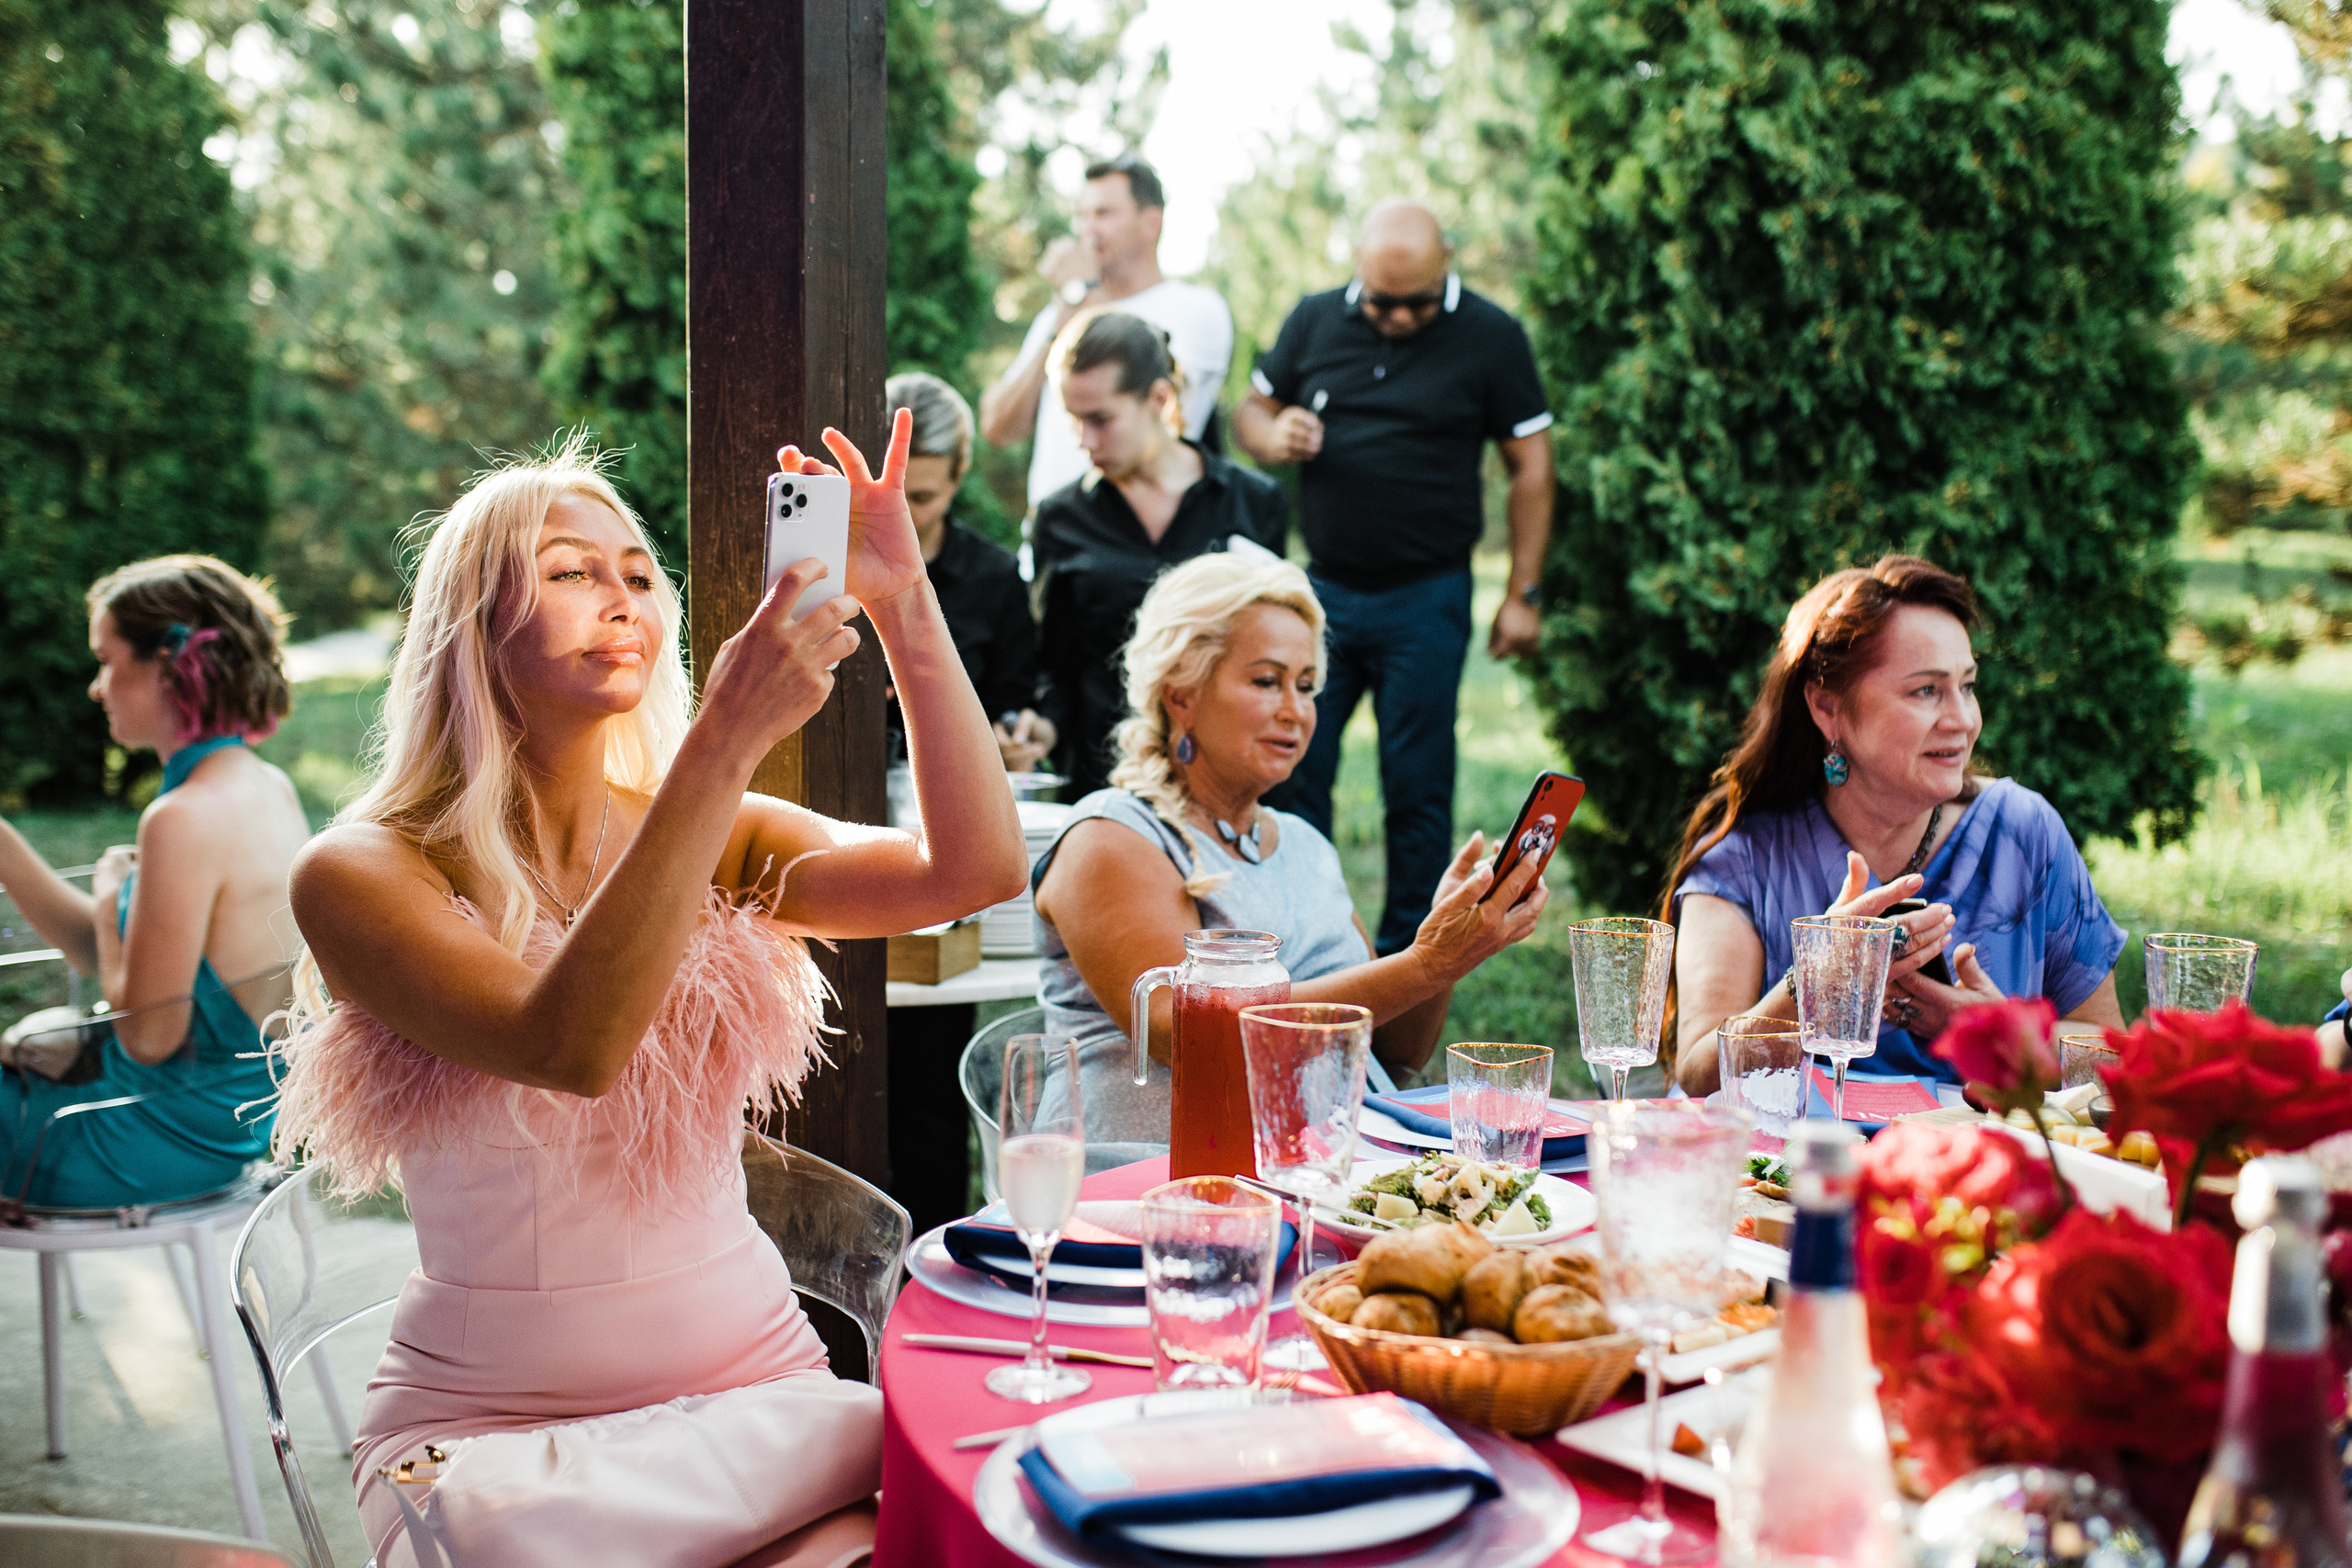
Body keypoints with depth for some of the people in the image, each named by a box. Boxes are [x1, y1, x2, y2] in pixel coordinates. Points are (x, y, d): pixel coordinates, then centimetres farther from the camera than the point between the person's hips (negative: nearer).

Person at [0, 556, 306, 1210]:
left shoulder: (183, 821, -25)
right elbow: (114, 958, 10)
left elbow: (149, 1035, -23)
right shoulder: (269, 789, 3)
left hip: (168, 1141, -9)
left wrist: (109, 893, -9)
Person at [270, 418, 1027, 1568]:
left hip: (757, 1383, 4)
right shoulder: (364, 873, -8)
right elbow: (569, 1045, -28)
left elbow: (975, 871, -10)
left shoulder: (718, 842, 6)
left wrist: (905, 606, -19)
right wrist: (730, 738, -33)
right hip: (491, 1418, -3)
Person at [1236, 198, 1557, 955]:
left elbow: (1530, 467, 0)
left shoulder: (1490, 338, -2)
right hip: (1317, 589, 3)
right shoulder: (1315, 320, 5)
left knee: (1417, 788, 4)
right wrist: (1274, 437, -11)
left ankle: (1404, 956, 16)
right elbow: (1251, 411, 14)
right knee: (1292, 772, 3)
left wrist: (1522, 593, -4)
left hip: (1426, 601, -2)